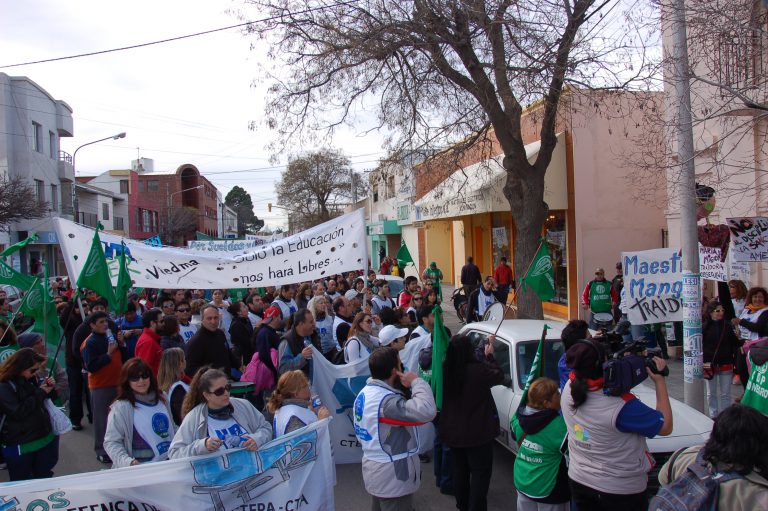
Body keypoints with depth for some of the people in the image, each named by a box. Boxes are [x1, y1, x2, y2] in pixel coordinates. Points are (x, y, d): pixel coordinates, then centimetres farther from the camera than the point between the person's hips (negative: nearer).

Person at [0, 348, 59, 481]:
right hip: (20, 446, -6)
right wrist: (40, 393, -17)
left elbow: (47, 399, 19)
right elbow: (18, 412, -23)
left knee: (45, 479, 13)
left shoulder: (29, 380, 5)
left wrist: (48, 389, -2)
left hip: (44, 438, 6)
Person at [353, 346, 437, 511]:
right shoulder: (387, 401, -29)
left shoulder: (364, 393, 2)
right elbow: (426, 411, -42)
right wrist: (416, 381, -27)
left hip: (375, 472, 9)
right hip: (393, 479, -9)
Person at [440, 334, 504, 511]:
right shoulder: (478, 370, -25)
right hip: (477, 433, -6)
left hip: (452, 432, 6)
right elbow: (499, 376, -7)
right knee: (480, 474, 6)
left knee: (460, 470, 22)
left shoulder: (445, 370, -11)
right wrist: (489, 355, 5)